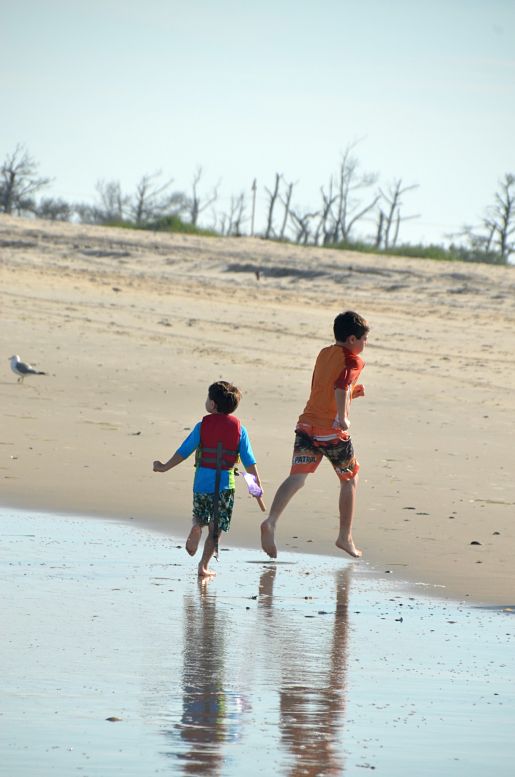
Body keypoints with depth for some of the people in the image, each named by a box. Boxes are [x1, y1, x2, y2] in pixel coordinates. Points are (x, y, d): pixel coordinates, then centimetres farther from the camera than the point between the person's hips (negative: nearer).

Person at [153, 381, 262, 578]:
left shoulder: (203, 426, -2)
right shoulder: (238, 428, 0)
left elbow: (183, 452, 3)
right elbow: (249, 461, -1)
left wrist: (164, 467, 15)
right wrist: (258, 485, 5)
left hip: (202, 480, 0)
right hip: (225, 483, 0)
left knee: (200, 517, 23)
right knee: (215, 528, 6)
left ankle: (195, 531, -9)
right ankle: (204, 565, 2)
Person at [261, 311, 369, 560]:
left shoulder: (324, 354, 18)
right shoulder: (353, 360, -5)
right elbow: (341, 388, -24)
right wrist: (342, 418, -28)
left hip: (307, 425, 5)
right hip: (332, 431, -5)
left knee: (296, 478, -6)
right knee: (349, 480, 15)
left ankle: (271, 522, -28)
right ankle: (345, 537, 19)